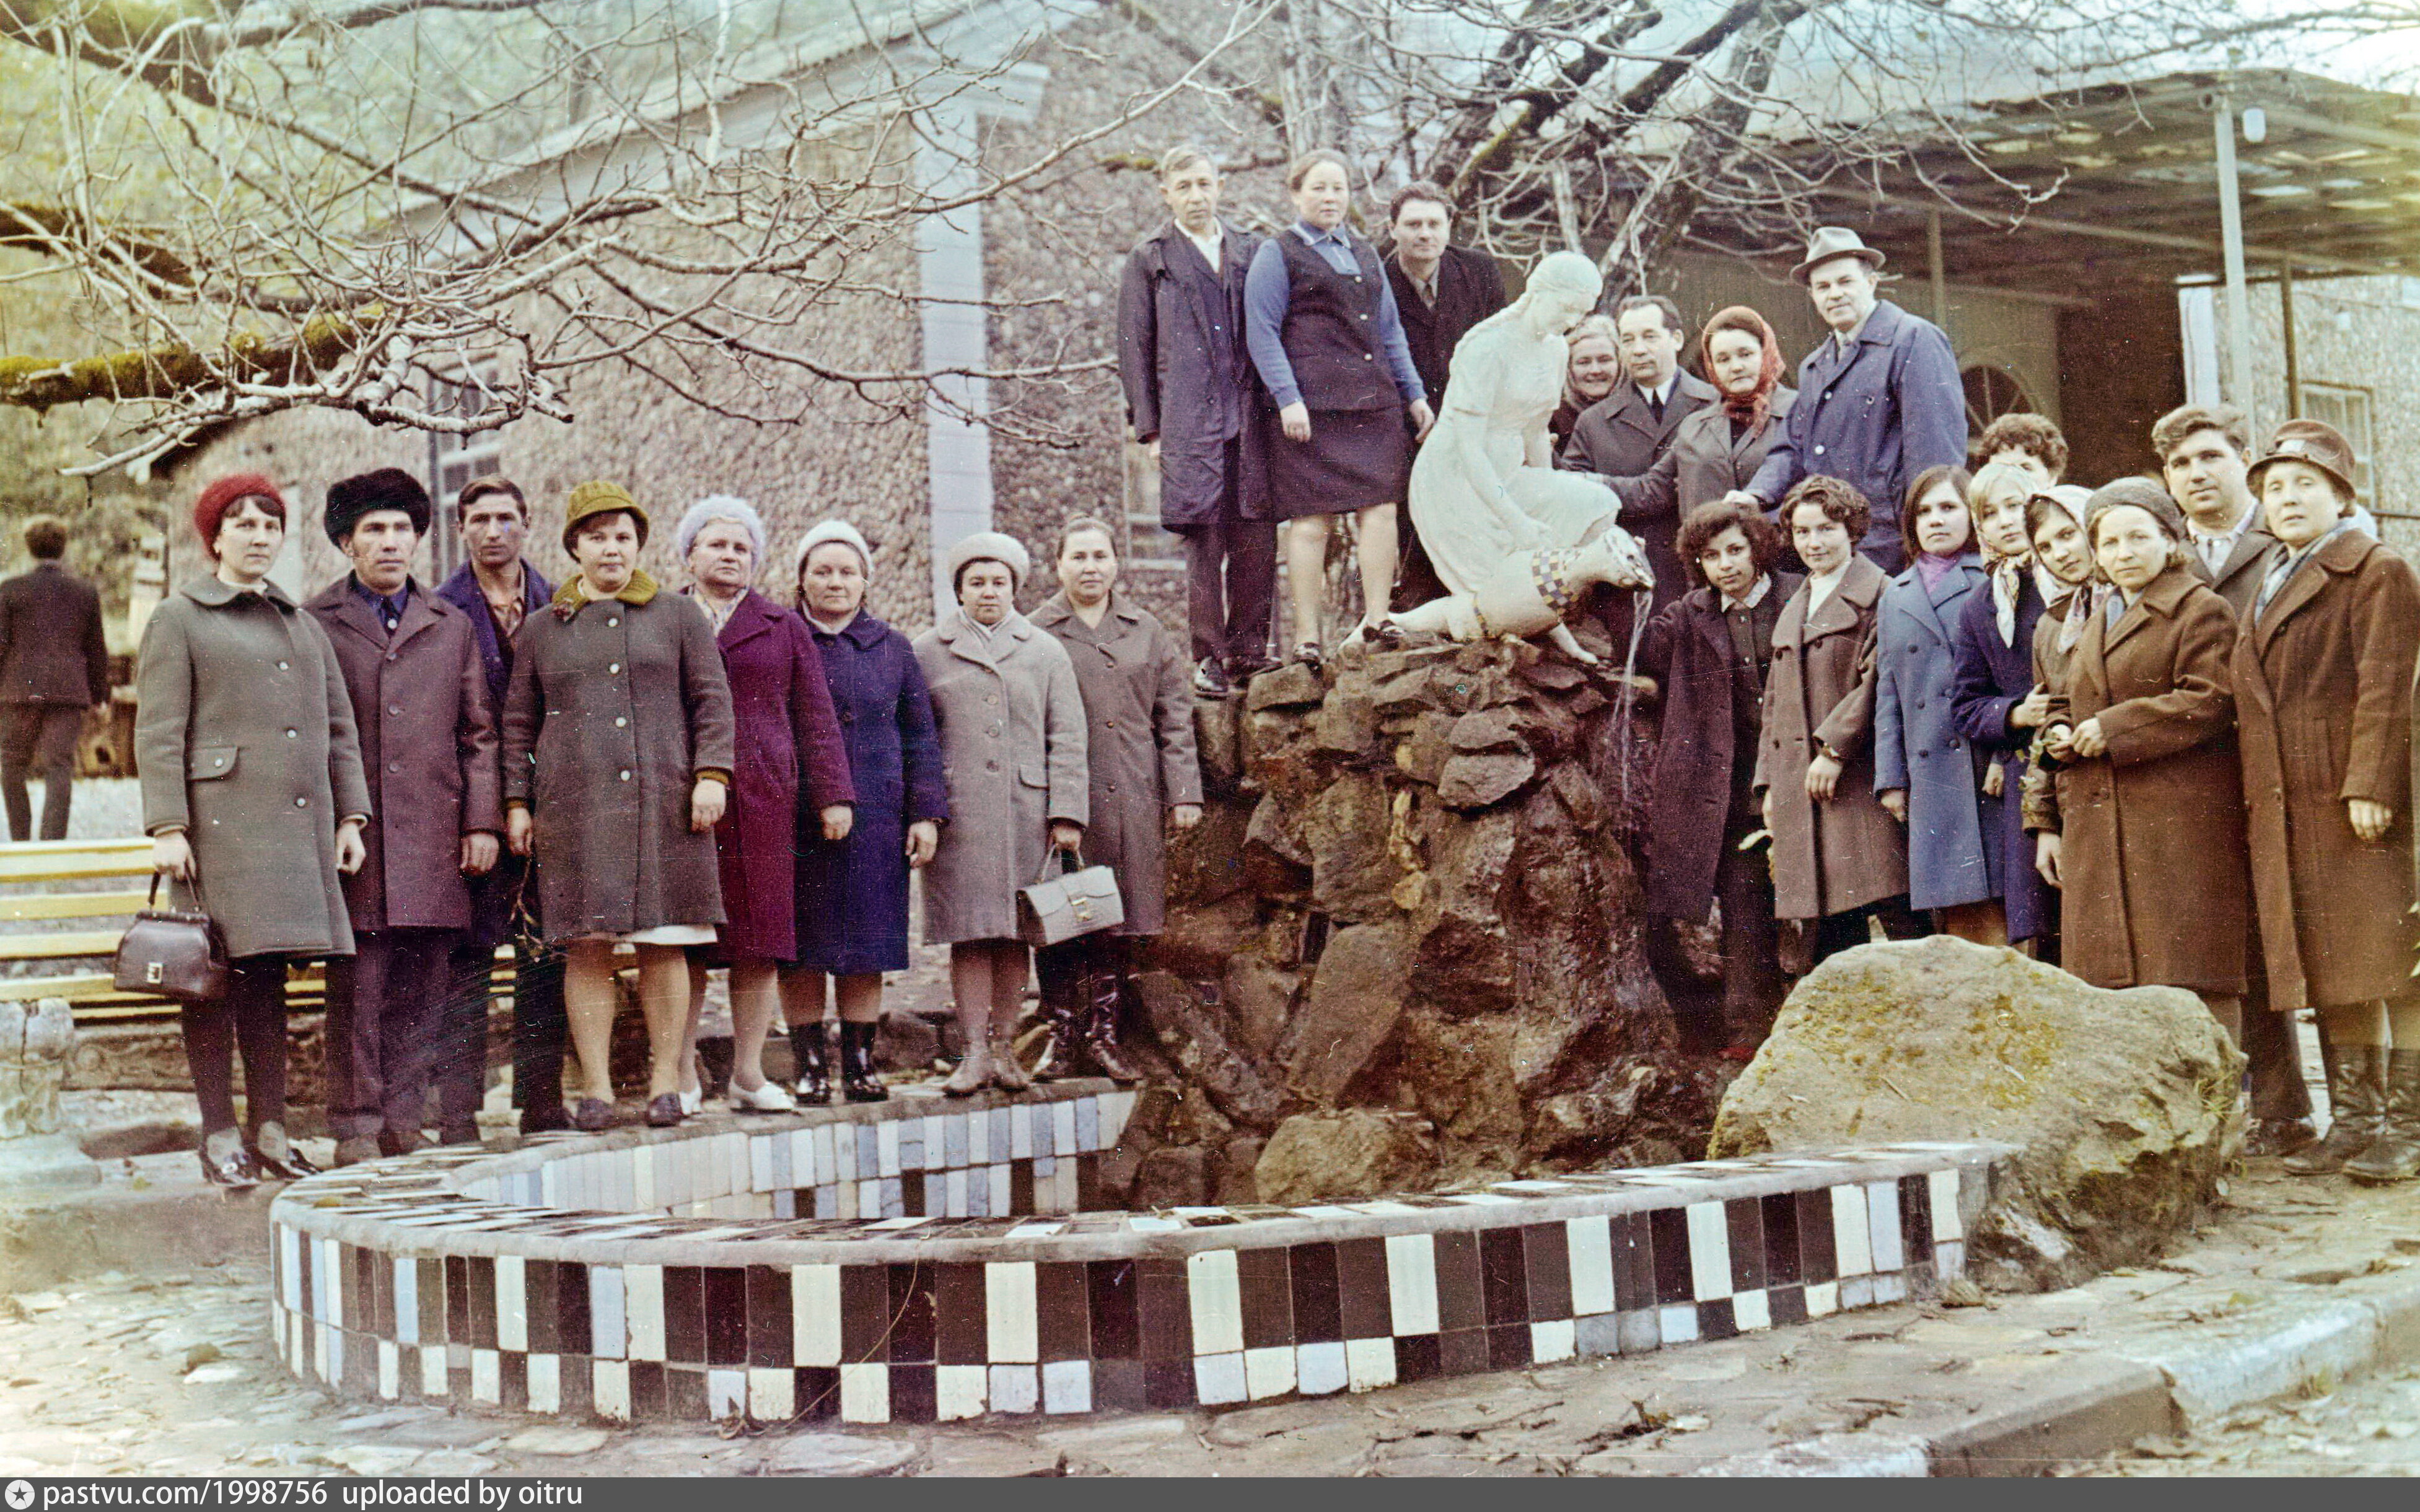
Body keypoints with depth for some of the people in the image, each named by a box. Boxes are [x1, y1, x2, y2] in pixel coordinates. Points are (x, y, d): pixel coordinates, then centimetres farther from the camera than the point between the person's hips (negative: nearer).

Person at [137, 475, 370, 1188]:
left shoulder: (302, 625, 20)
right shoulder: (178, 619, 3)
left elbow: (338, 728, 20)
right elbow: (158, 734, -4)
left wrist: (349, 817, 12)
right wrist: (166, 828, -12)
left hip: (296, 827, 5)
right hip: (218, 823, -5)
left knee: (270, 973, 7)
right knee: (214, 975, -4)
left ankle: (270, 1129, 11)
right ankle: (219, 1136, 0)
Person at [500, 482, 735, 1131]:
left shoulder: (680, 617, 12)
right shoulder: (541, 629, 15)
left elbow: (712, 701, 7)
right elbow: (519, 723, 15)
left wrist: (711, 774, -5)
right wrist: (517, 803, 7)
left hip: (664, 804, -1)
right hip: (575, 807, 1)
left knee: (664, 944, -1)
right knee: (585, 947, -3)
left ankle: (665, 1082, 6)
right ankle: (596, 1088, 2)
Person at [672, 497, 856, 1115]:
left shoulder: (784, 630, 16)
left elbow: (816, 718, 13)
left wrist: (833, 795, 4)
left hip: (763, 802, 1)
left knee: (761, 940, -1)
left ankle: (748, 1074, 7)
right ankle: (680, 1075, 3)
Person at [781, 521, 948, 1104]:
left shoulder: (892, 649, 12)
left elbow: (920, 737, 12)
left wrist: (926, 814, 4)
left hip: (875, 820, 1)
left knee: (866, 949, 2)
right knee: (799, 951, 0)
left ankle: (860, 1063, 10)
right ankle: (811, 1066, 8)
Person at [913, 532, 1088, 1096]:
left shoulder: (1047, 653, 13)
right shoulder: (926, 652, 11)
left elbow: (1067, 740, 8)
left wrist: (1067, 814, -1)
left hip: (1026, 812, 1)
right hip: (958, 816, -1)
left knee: (1015, 934, 3)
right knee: (969, 934, -4)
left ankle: (1003, 1047, 11)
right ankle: (975, 1052, 0)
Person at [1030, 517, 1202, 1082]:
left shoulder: (1147, 633, 13)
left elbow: (1174, 719, 12)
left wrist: (1184, 792, 4)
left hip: (1130, 802, 3)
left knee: (1118, 919, 4)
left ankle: (1103, 1032, 13)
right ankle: (1064, 1035, 9)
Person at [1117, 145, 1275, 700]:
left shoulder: (1250, 251, 16)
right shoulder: (1150, 259, 8)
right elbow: (1135, 348, 6)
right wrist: (1149, 427, -1)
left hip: (1251, 419, 3)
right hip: (1189, 423, -3)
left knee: (1257, 539, 0)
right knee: (1205, 541, -4)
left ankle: (1247, 649, 10)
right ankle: (1209, 658, 2)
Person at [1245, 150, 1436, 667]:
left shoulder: (1364, 254, 22)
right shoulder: (1277, 254, 4)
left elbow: (1390, 330, 26)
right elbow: (1261, 333, -3)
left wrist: (1414, 394, 18)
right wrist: (1287, 398, -13)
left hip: (1375, 402, 6)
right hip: (1313, 406, -6)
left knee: (1381, 507, -3)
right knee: (1311, 519, -7)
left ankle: (1376, 618, 3)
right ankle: (1307, 636, -3)